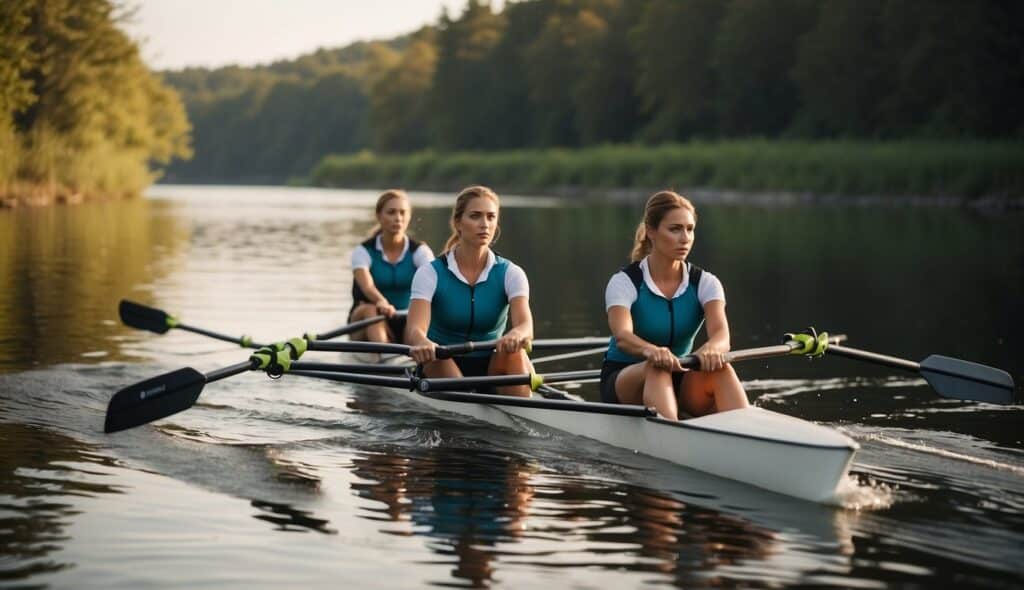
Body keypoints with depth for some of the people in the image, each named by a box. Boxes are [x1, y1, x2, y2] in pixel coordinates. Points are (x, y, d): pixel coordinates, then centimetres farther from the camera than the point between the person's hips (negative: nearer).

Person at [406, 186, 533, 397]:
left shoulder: (510, 273, -2)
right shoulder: (430, 273, -6)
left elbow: (525, 325, -21)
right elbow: (415, 328, -23)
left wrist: (516, 335, -48)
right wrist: (422, 344, -50)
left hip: (492, 371, 1)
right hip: (440, 371, -1)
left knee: (514, 354, -30)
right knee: (440, 358, -33)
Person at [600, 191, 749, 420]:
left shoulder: (704, 283, -3)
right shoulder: (624, 282, -11)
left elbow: (721, 334, -23)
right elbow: (622, 336, -32)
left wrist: (711, 348, -49)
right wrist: (650, 350, -56)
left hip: (680, 380, 3)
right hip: (623, 381, -3)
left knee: (720, 368, -28)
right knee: (657, 369, -36)